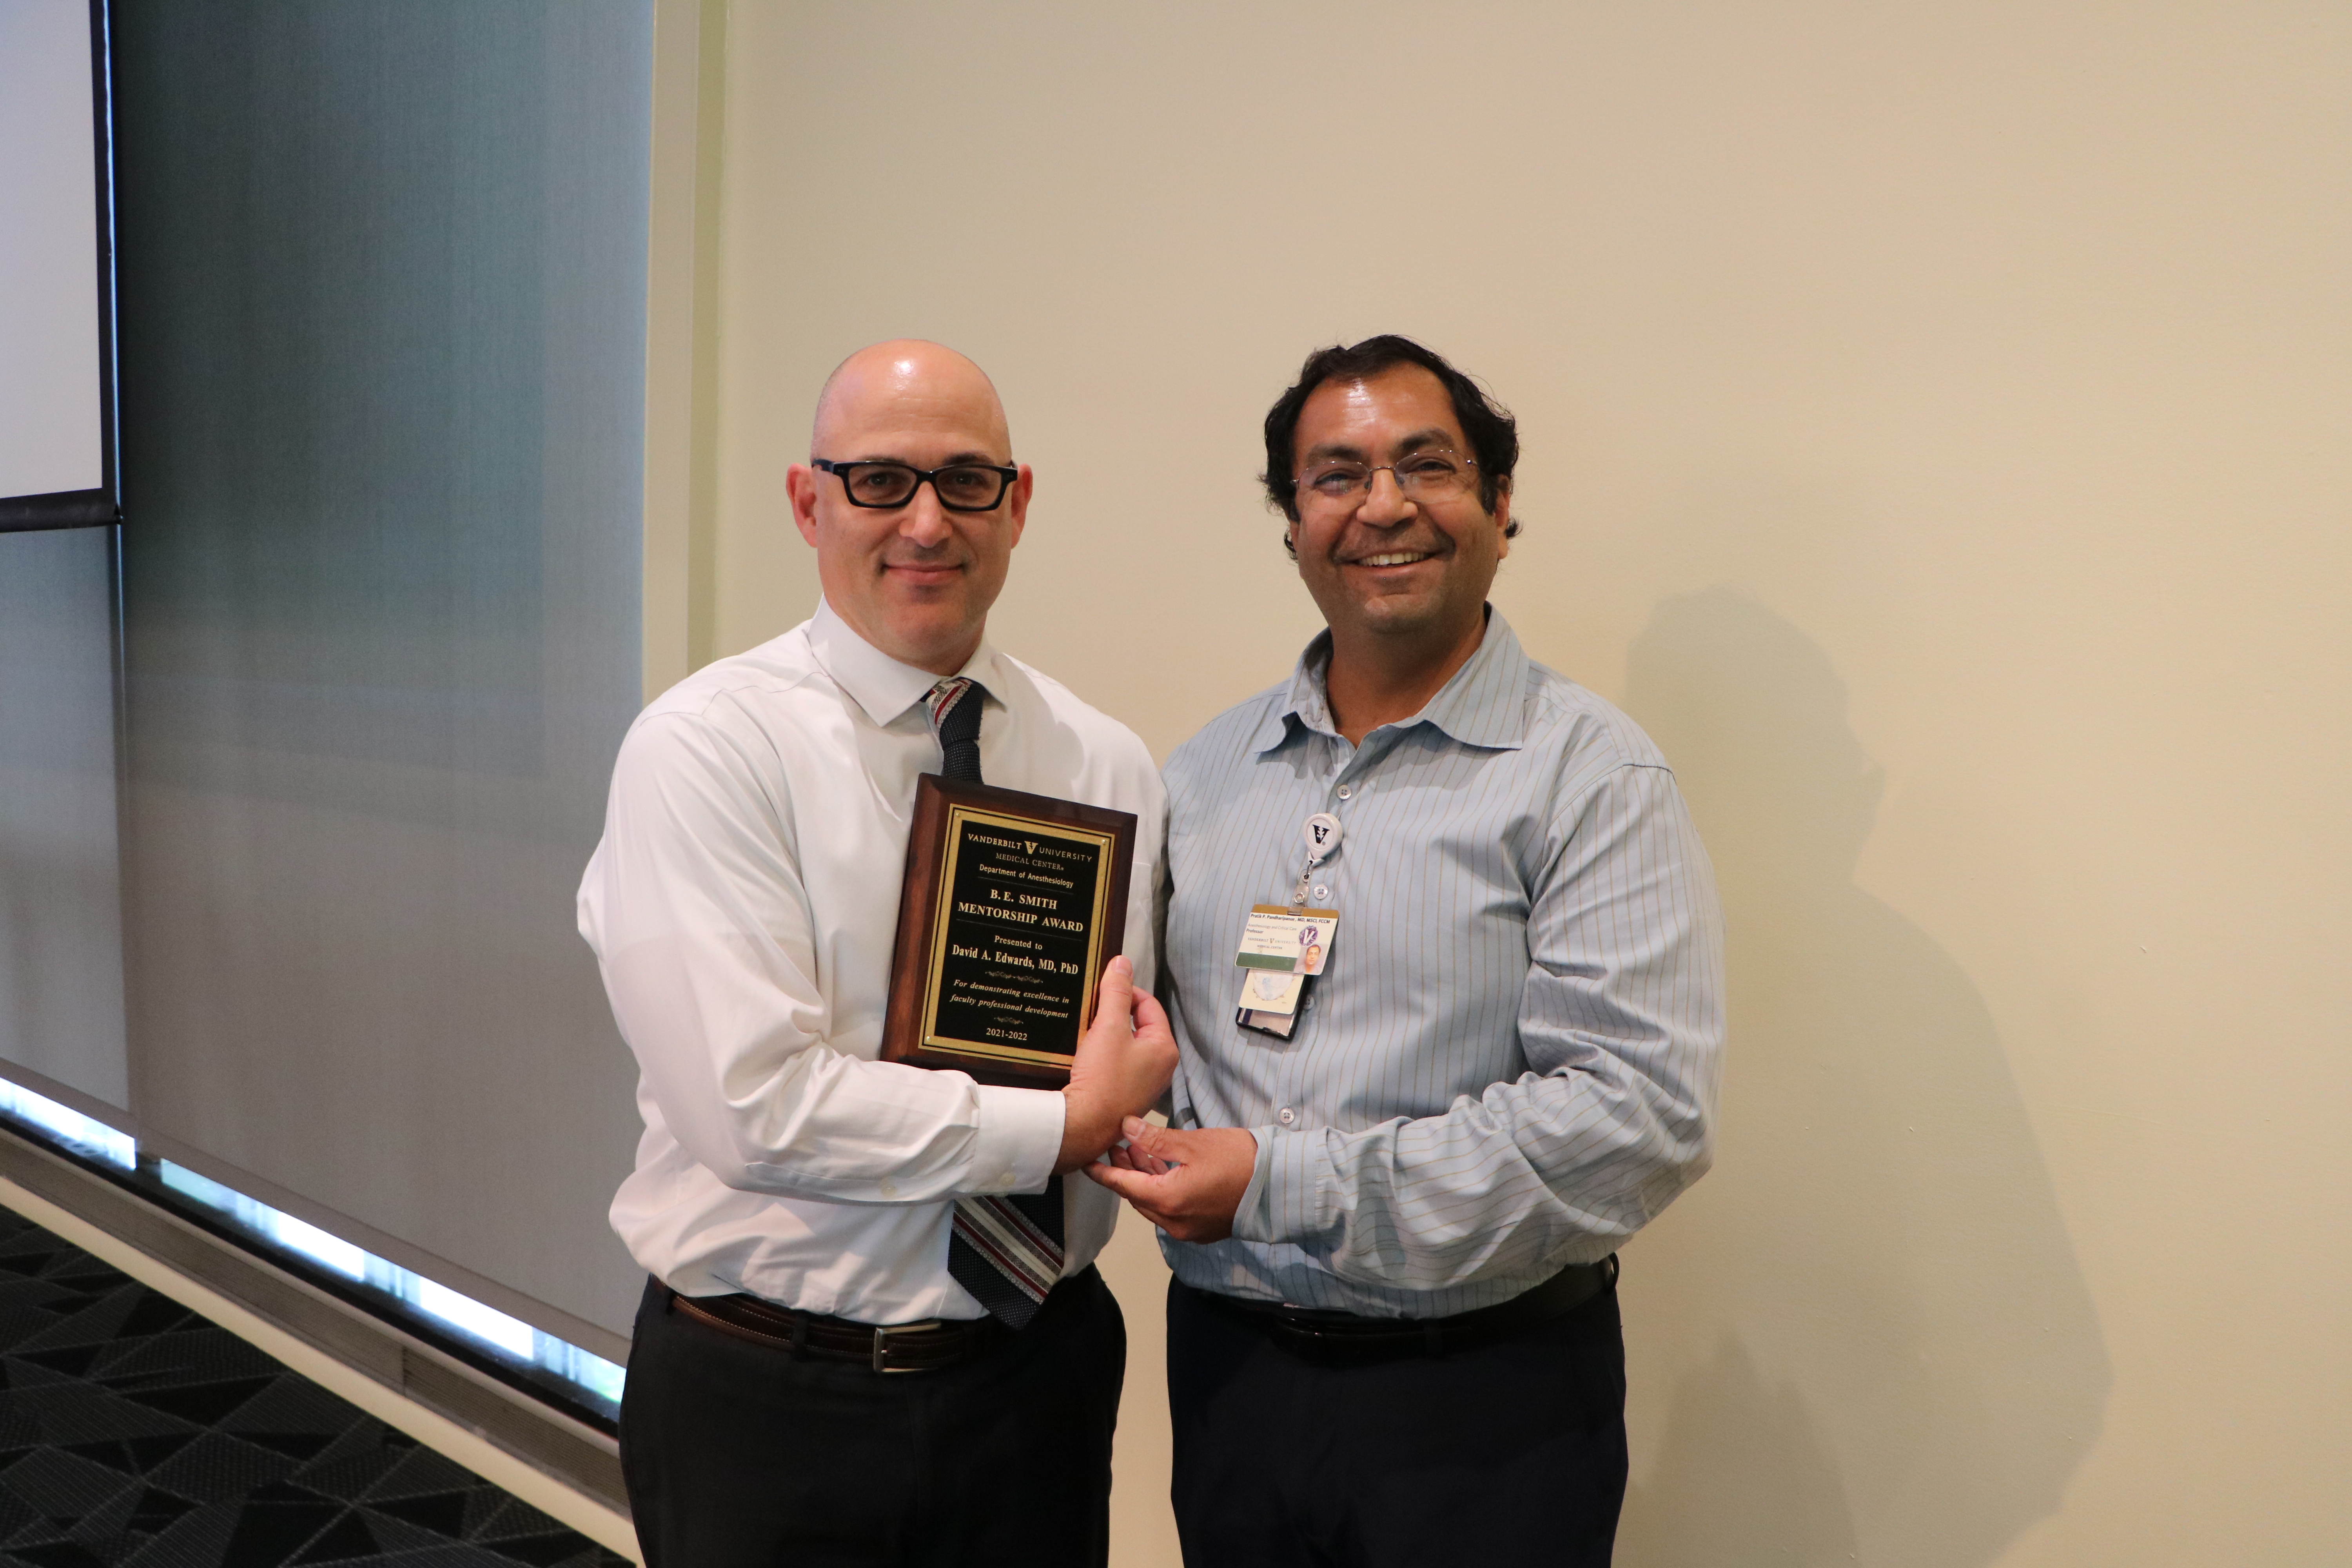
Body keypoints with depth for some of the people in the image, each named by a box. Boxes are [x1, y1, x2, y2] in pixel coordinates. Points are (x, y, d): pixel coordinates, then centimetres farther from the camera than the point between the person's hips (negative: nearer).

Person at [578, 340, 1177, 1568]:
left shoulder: (1107, 764, 1)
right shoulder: (706, 747, -13)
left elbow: (1143, 1050, 4)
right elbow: (756, 1101, -21)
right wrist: (1066, 1124, -17)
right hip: (768, 1398, -3)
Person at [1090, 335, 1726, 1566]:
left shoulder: (1595, 778, -10)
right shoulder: (1200, 775, 5)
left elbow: (1641, 1112, -19)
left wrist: (1279, 1183, -20)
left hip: (1483, 1411, -3)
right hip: (1226, 1364, 4)